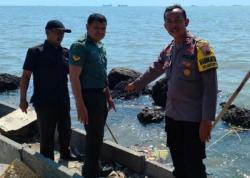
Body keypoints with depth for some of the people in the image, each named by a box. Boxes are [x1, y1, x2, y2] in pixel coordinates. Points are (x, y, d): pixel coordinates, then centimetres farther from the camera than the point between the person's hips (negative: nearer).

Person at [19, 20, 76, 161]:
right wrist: (23, 99, -10)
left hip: (63, 100, 6)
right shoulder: (35, 52, -6)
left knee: (66, 130, 19)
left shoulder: (65, 53, 7)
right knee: (47, 134, 1)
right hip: (44, 102, -5)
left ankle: (65, 154, 42)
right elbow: (26, 76, -6)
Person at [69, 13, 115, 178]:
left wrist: (109, 96, 20)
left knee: (98, 135, 17)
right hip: (89, 96, -9)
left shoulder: (100, 47, 12)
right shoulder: (80, 47, -15)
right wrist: (80, 105, -23)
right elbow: (74, 77, -19)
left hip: (101, 96, 9)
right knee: (93, 136, -1)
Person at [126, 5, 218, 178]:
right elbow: (153, 71, 28)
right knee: (178, 163, 16)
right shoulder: (168, 50, 9)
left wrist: (207, 120, -21)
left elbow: (211, 85, -16)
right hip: (172, 116, 7)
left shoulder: (200, 47, -13)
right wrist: (136, 84, 40)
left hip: (194, 118, -7)